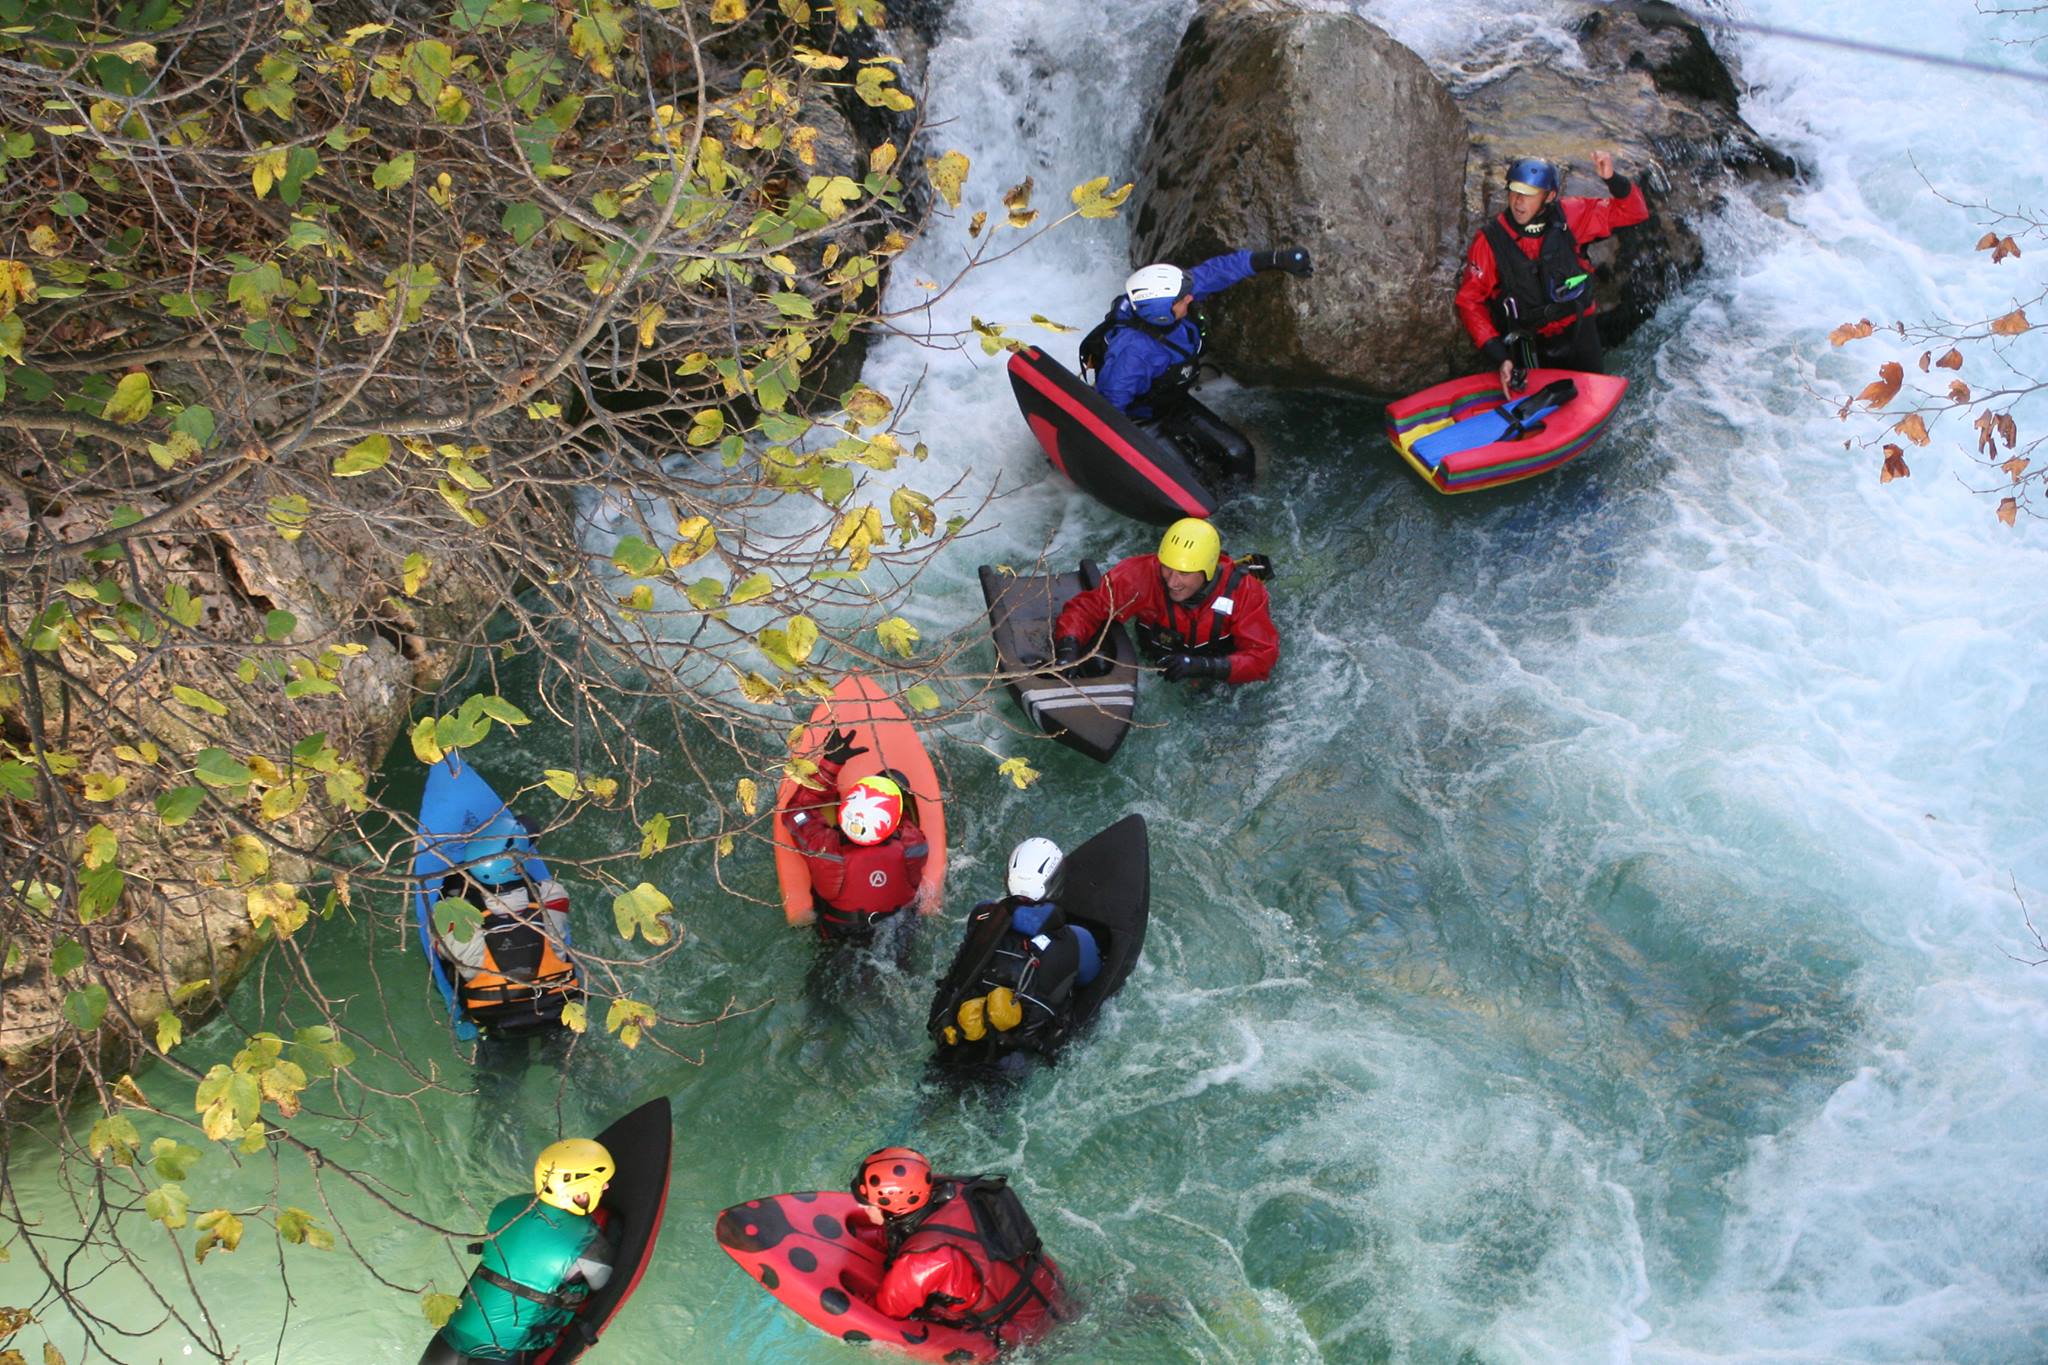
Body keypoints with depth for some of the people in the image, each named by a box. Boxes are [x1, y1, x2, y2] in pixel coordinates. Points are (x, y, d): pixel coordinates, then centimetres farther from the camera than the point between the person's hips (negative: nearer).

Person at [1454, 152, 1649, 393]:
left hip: (1579, 334, 2)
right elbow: (1469, 302, -14)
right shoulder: (1491, 240, -17)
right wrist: (1498, 357, -22)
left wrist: (1613, 180, -25)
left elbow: (1635, 212, -4)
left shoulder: (1570, 217, -11)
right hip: (1530, 344, -2)